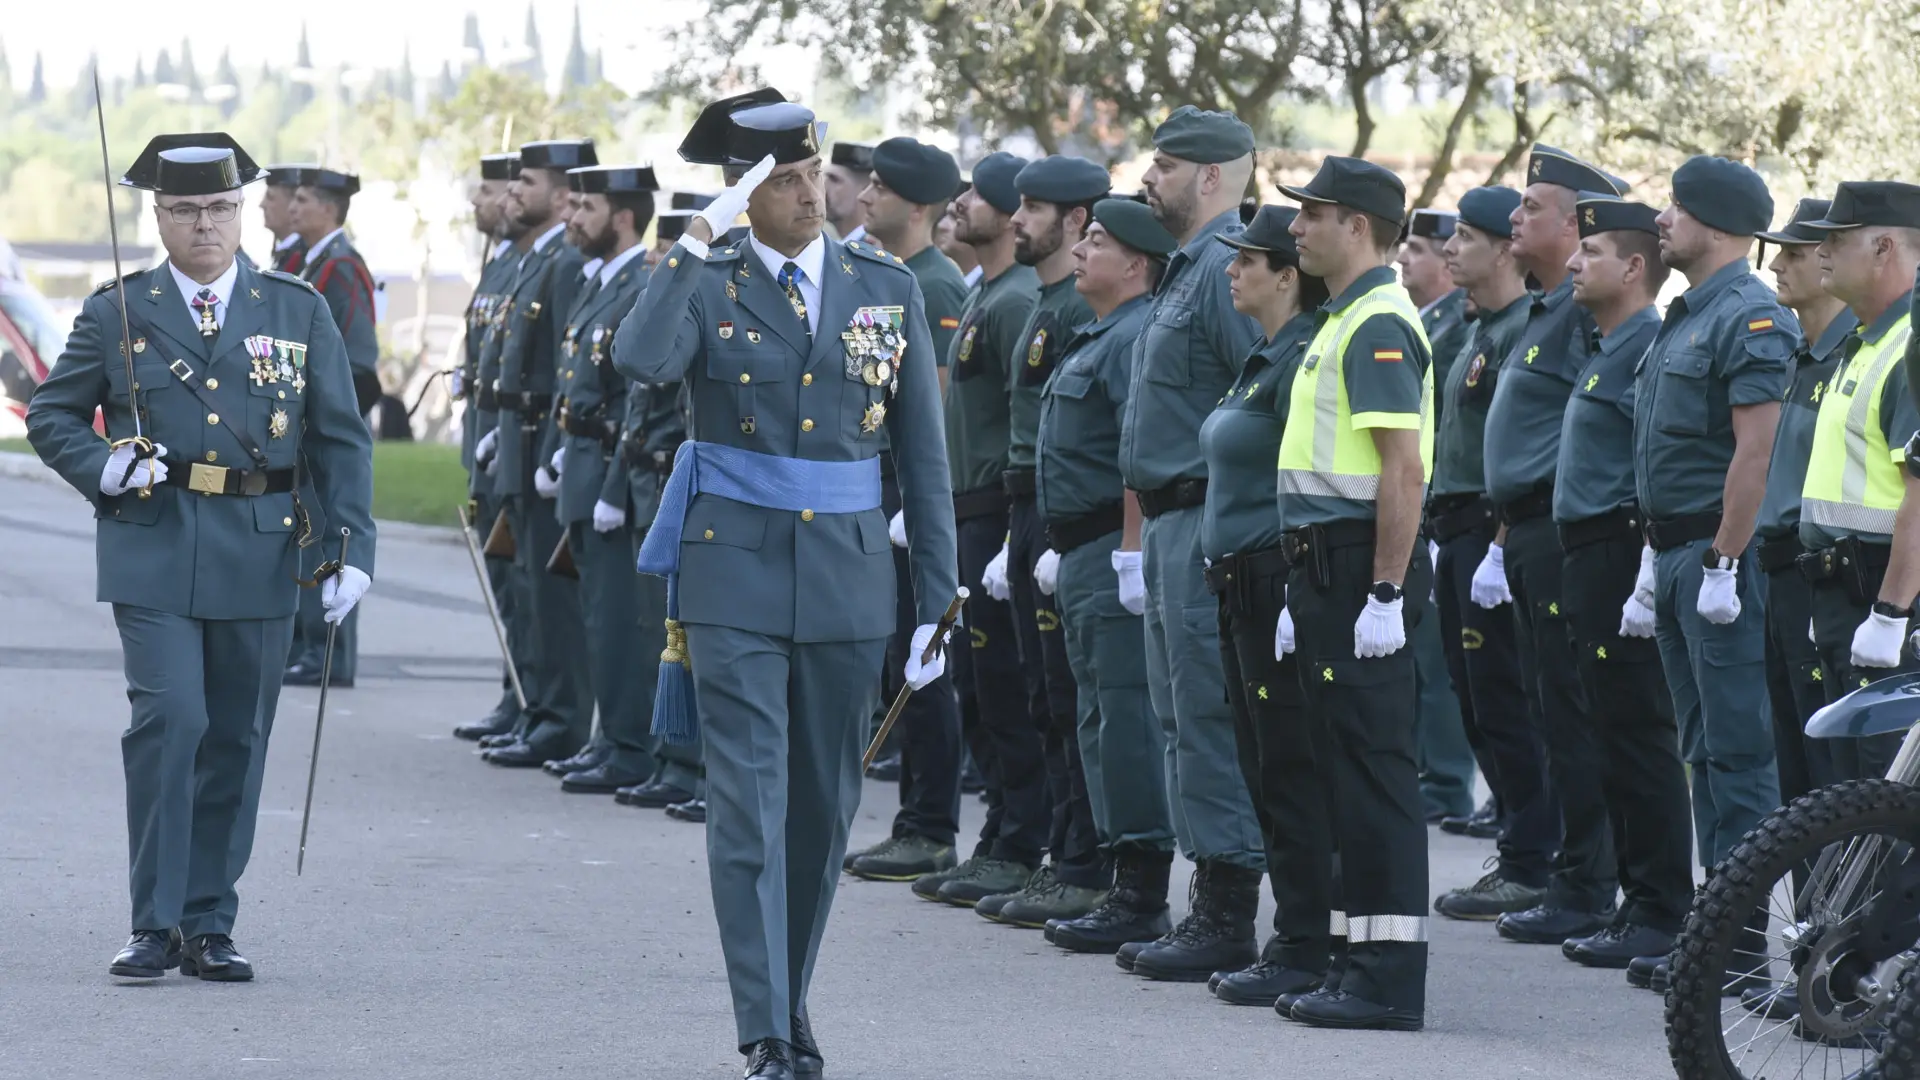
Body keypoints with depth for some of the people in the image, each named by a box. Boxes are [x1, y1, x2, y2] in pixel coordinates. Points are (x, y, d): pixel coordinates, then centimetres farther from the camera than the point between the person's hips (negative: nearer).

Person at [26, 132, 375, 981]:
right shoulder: (117, 313, 5)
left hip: (258, 557, 2)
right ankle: (155, 925, -7)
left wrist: (353, 550, -3)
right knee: (169, 720, -14)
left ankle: (209, 926, 15)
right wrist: (100, 466, -9)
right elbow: (51, 414, 11)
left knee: (236, 740, 5)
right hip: (153, 552, -2)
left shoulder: (298, 312, 7)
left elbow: (341, 440, 7)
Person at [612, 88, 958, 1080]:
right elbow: (640, 361, -25)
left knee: (823, 812, 11)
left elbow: (924, 458, 7)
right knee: (747, 811, -8)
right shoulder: (706, 287, -1)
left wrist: (938, 602, 3)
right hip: (735, 579, -3)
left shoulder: (888, 288, 6)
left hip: (847, 579, 3)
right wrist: (702, 238, -24)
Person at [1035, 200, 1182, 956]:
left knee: (1126, 719, -9)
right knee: (1102, 720, 13)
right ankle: (1125, 885, 18)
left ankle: (1142, 899, -8)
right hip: (1084, 553, 11)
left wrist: (1131, 553, -25)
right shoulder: (1096, 339, 19)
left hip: (1116, 553, -11)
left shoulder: (1138, 339, -15)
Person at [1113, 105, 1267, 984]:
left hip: (1210, 527, -11)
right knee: (1185, 715, 13)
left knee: (1209, 719, -9)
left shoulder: (1227, 269, -15)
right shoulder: (1189, 268, 18)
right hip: (1172, 524, 11)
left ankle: (1227, 924, -6)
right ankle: (1209, 906, 18)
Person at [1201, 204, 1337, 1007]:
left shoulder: (1303, 360, -15)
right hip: (1244, 584, 11)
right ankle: (1295, 942, 17)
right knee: (1265, 770, 12)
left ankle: (1305, 953, -4)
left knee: (1291, 774, -7)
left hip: (1280, 580, -10)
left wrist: (1296, 598, -22)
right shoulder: (1265, 359, 16)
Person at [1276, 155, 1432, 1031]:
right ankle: (1366, 960, 16)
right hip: (1328, 567, 11)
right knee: (1349, 768, 12)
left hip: (1360, 576, -11)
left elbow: (1405, 471, -21)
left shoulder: (1380, 327, -14)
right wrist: (1306, 596, 23)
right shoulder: (1340, 324, 19)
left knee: (1375, 769, -9)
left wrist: (1384, 595, -24)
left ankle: (1390, 979, -8)